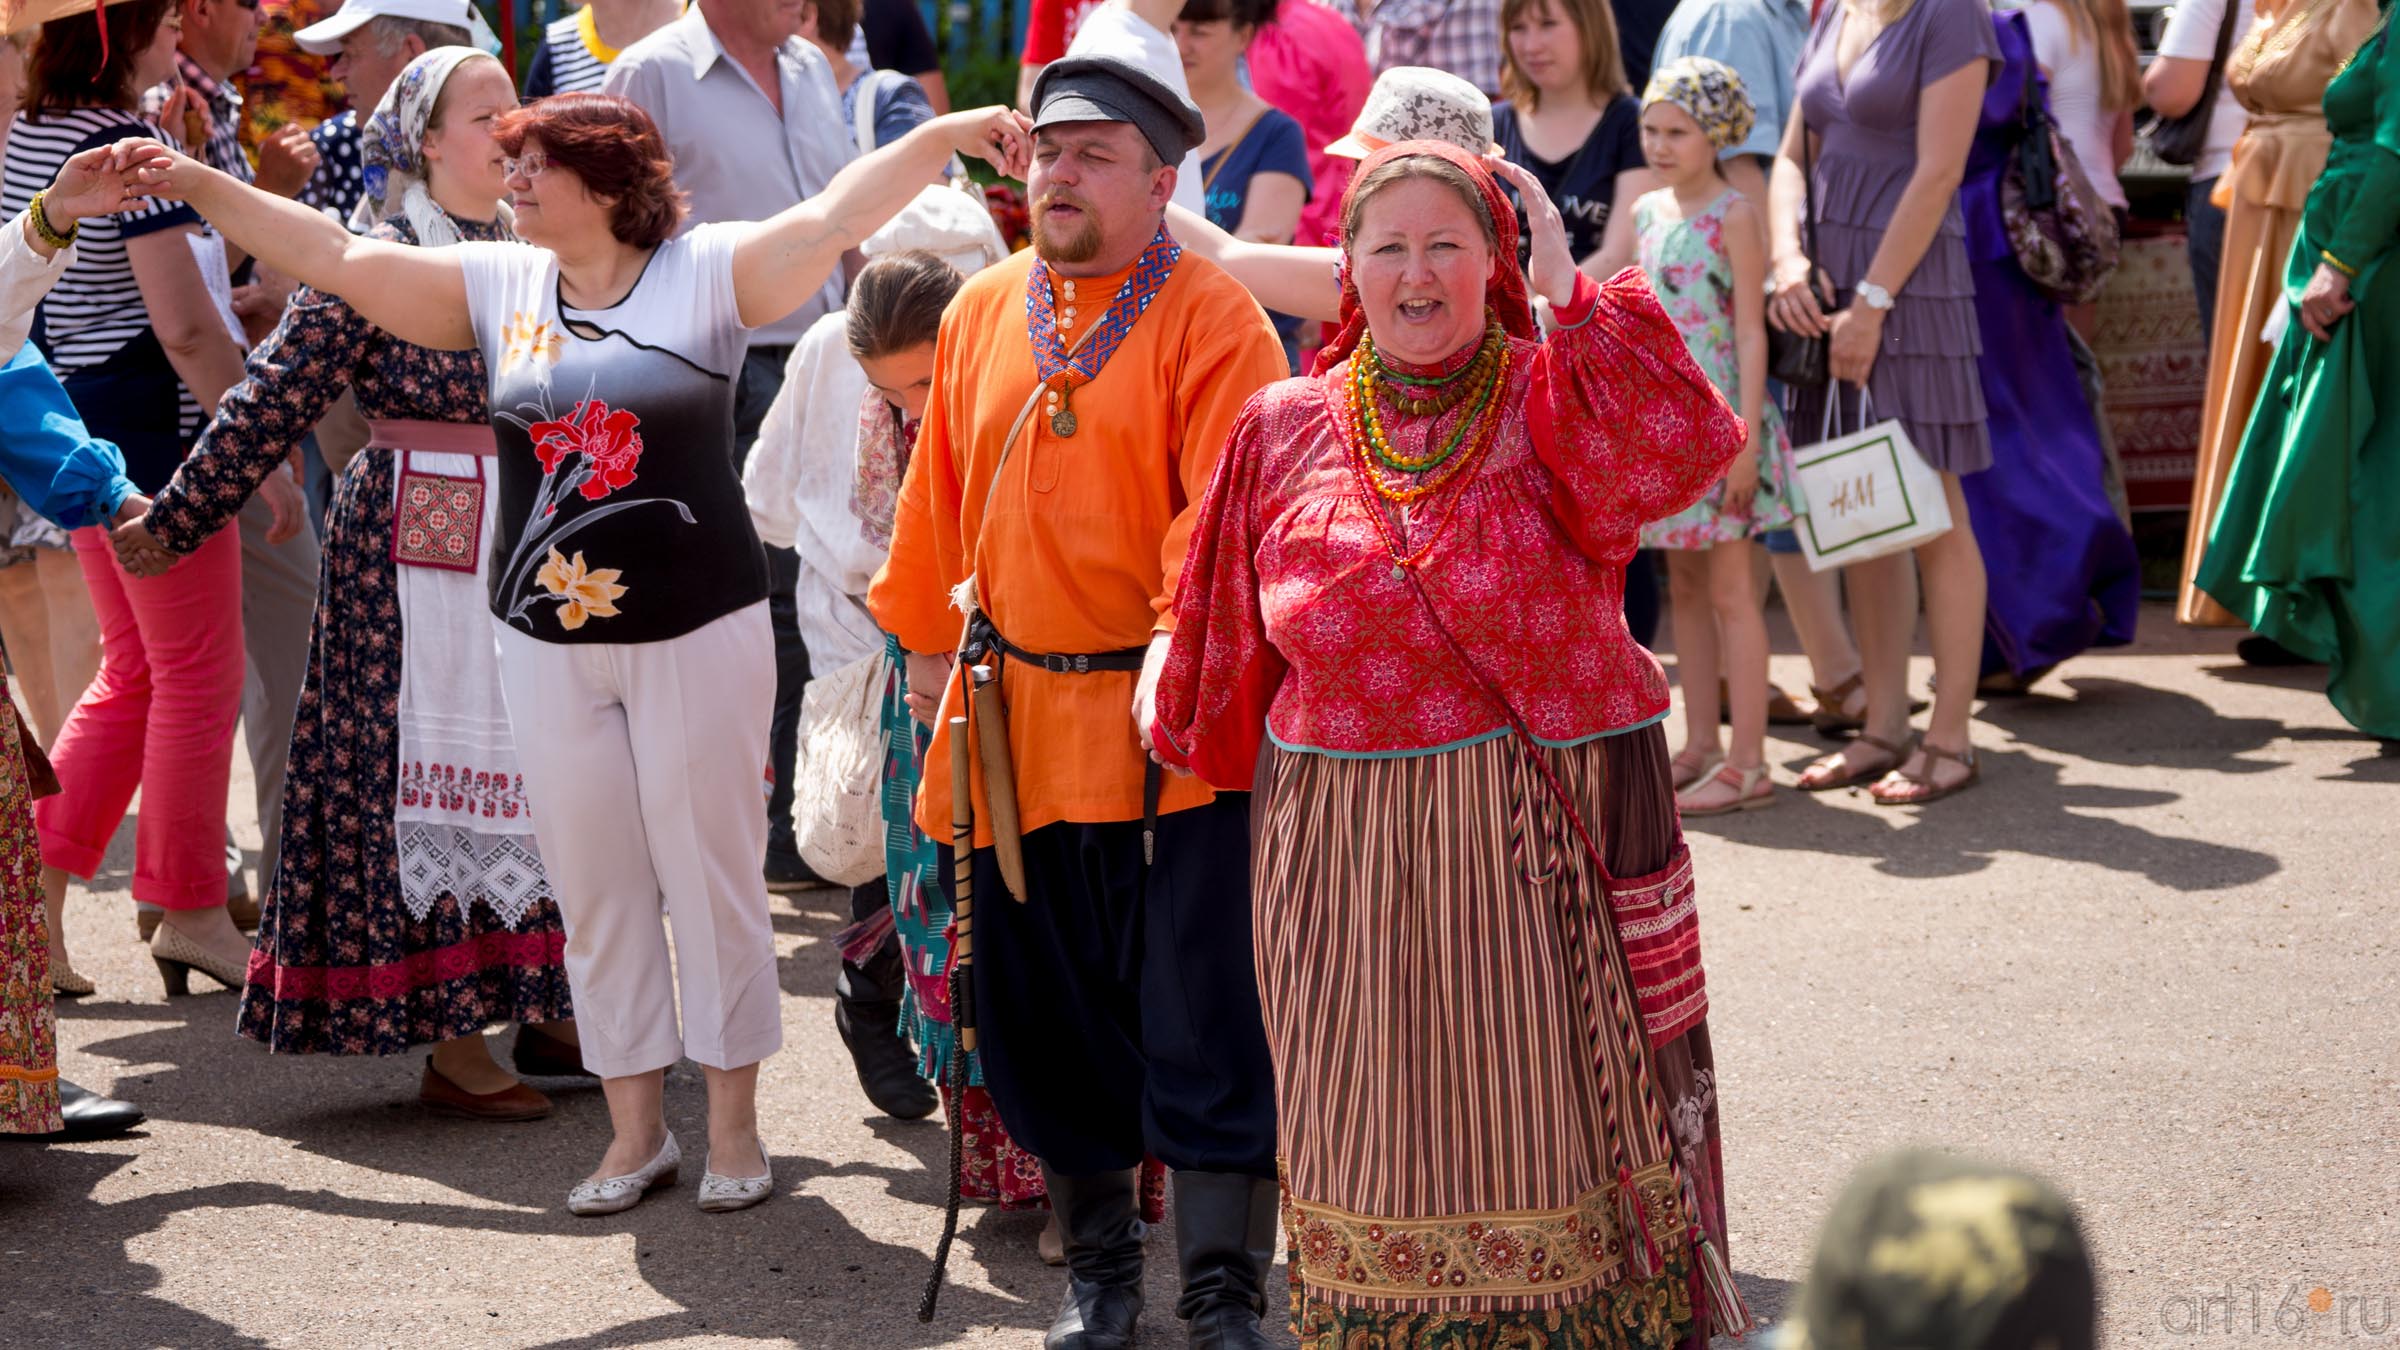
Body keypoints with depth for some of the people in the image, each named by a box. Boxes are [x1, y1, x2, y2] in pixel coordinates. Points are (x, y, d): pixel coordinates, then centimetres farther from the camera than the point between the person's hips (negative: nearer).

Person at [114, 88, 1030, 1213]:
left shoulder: (706, 273, -4)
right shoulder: (495, 285, 6)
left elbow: (836, 214, -14)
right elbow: (335, 257, 7)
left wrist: (946, 134, -27)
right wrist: (193, 184, 5)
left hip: (697, 629, -4)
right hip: (548, 639, 4)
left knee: (712, 877, 3)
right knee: (592, 888, 9)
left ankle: (735, 1127, 15)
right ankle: (635, 1130, 20)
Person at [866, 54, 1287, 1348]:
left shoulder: (1212, 317, -6)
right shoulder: (982, 311, 10)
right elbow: (940, 490, 18)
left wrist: (1178, 652, -22)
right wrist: (927, 641, 18)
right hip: (1016, 716, 5)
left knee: (1201, 1015, -3)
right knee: (1045, 1008, 12)